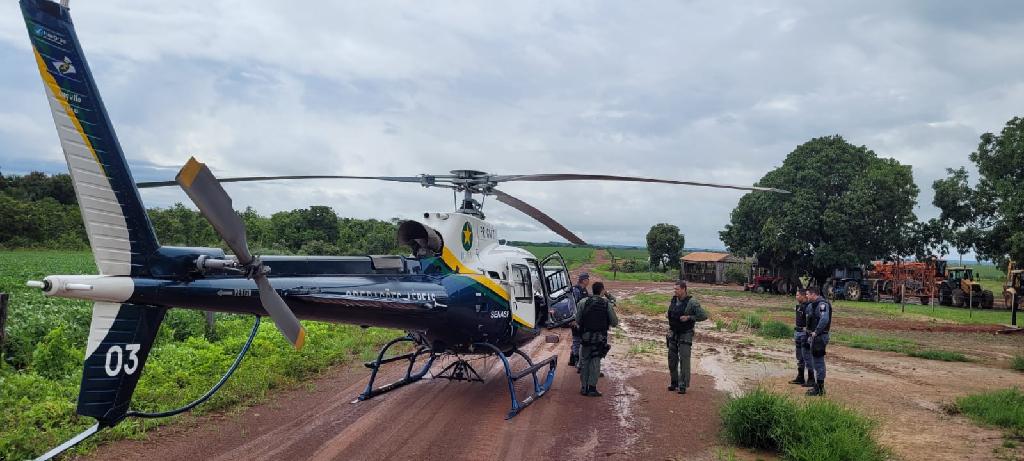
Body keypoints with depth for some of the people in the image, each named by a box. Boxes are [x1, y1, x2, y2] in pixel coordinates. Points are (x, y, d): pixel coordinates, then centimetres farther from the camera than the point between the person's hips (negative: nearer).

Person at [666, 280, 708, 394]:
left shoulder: (692, 303, -15)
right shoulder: (673, 300, 4)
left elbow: (704, 316, -16)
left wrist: (689, 317, -21)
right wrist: (667, 314, 1)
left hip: (685, 335, -6)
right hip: (673, 334, 6)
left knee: (684, 360, -7)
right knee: (672, 359, 10)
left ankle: (683, 385, -1)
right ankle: (674, 382, 22)